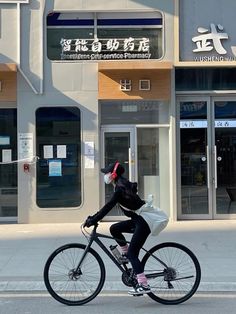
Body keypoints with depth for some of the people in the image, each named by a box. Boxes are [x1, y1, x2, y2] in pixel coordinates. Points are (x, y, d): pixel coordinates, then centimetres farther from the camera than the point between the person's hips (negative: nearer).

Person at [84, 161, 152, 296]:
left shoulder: (120, 188, -17)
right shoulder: (121, 186, 13)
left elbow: (108, 206, -21)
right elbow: (109, 206, 17)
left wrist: (93, 220, -17)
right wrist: (93, 217, 15)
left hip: (144, 222, -9)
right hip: (139, 220, 9)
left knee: (132, 253, -9)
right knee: (114, 229, 12)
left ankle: (143, 285, -11)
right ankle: (126, 253, 22)